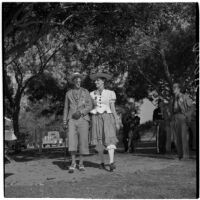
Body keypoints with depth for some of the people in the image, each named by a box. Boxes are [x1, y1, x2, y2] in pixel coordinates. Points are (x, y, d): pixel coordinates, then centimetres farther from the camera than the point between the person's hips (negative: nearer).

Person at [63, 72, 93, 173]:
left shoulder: (86, 92, 6)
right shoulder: (68, 93, 11)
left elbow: (90, 106, -2)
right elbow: (66, 108, 13)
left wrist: (80, 112, -19)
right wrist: (64, 122, 5)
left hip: (83, 119, 0)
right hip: (72, 120, 1)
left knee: (82, 141, -2)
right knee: (72, 141, -15)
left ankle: (81, 163, 9)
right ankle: (73, 163, -13)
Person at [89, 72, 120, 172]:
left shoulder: (110, 93, 3)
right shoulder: (92, 94, 9)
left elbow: (113, 109, 3)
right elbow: (90, 108, 10)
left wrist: (117, 122, -1)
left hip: (107, 118, -2)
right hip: (96, 119, 2)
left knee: (109, 139, -19)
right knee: (99, 142, 3)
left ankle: (111, 163, -29)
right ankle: (102, 162, 18)